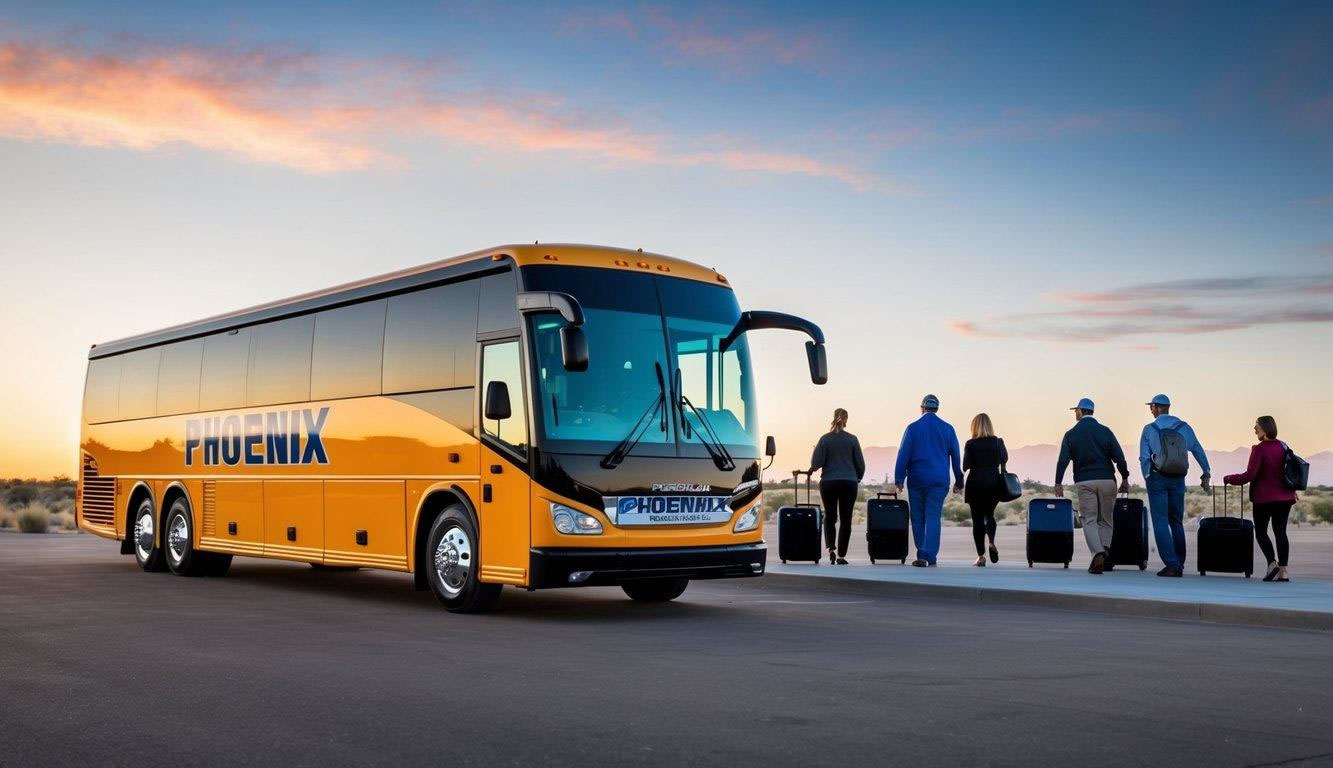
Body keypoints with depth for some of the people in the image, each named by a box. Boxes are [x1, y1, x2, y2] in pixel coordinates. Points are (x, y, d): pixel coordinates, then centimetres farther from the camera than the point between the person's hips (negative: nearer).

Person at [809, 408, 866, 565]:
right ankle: (841, 555, 3)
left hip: (828, 483, 0)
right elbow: (860, 463, 4)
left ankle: (830, 547, -6)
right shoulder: (852, 439, -1)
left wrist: (812, 468, 15)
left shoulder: (825, 439, -3)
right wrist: (858, 478, 20)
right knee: (845, 519, 6)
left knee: (829, 517, 14)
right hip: (849, 483, 0)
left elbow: (815, 464, -8)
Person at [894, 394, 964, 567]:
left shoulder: (913, 427, -1)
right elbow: (956, 456, 9)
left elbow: (903, 454, -4)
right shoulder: (948, 429, 5)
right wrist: (959, 481, 15)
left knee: (918, 518, 9)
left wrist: (899, 479, -2)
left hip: (917, 479, -1)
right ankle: (929, 556, -12)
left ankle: (922, 555, 14)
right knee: (933, 518, -1)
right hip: (939, 480, 1)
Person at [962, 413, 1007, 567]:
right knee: (989, 515, 20)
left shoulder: (970, 444, -7)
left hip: (975, 483, -2)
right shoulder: (998, 442, -2)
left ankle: (981, 556, -2)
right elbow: (1004, 459, 4)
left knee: (977, 519, 2)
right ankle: (992, 543, -5)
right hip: (994, 483, 2)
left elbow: (966, 467, -8)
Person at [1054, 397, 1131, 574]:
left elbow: (1063, 460, -4)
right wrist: (1125, 478, 8)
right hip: (1107, 480, 1)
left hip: (1084, 482, -1)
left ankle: (1098, 554, -18)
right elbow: (1119, 457, -1)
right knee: (1106, 519, 14)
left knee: (1089, 520, 1)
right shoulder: (1105, 431, 3)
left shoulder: (1071, 434, 2)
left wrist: (1058, 483, 3)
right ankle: (1105, 551, 0)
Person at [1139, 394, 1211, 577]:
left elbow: (1144, 458, -5)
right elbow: (1198, 450, 9)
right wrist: (1206, 474, 15)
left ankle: (1171, 564, -10)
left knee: (1160, 522, -1)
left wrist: (1148, 479, 2)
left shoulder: (1149, 429, -3)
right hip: (1178, 479, 4)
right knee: (1177, 522, 14)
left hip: (1157, 478, -3)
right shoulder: (1184, 427, 5)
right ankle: (1179, 565, 16)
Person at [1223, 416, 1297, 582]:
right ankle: (1283, 571, 1)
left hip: (1265, 498, -6)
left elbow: (1250, 475, -18)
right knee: (1280, 532, 6)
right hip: (1285, 497, 6)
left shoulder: (1259, 449, -14)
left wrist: (1229, 479, -6)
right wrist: (1292, 491, 30)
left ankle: (1272, 563, -9)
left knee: (1261, 532, 8)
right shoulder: (1283, 447, 7)